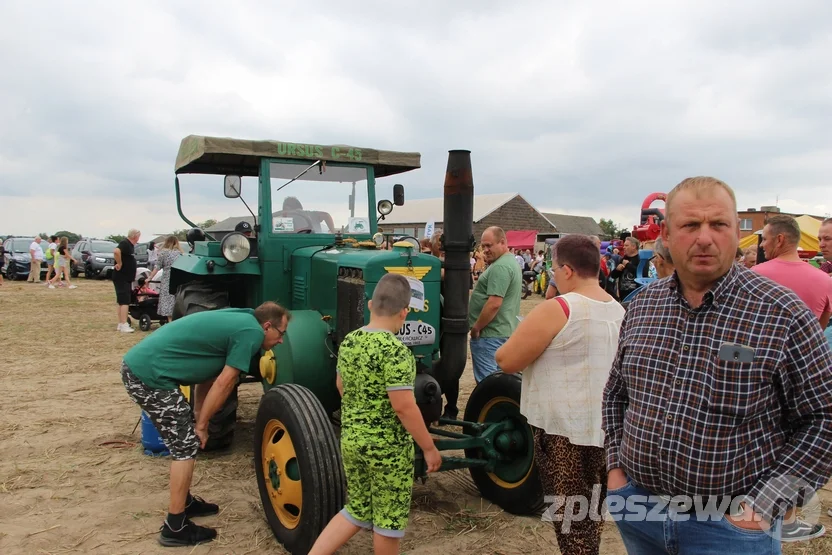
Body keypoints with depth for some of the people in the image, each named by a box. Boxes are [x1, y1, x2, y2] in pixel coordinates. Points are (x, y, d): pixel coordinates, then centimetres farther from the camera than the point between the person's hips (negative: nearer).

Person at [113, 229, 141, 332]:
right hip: (121, 278, -10)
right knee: (124, 301, -10)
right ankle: (124, 325, -10)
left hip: (127, 278, 10)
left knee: (122, 302, 13)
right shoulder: (125, 243, -16)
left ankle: (120, 324, 18)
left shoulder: (130, 245, 14)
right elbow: (116, 251, -37)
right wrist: (119, 263, -25)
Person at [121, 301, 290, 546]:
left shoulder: (239, 321, 17)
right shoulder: (251, 331, -11)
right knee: (186, 445, -1)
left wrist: (198, 417, 14)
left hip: (139, 364, 10)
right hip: (148, 374, -10)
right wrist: (201, 424, -1)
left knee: (186, 437, 20)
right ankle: (175, 527, 8)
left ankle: (184, 501, 33)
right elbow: (224, 383, -11)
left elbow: (208, 372, 18)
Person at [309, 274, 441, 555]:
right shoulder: (395, 350, -22)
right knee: (389, 517, 12)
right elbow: (403, 406, -23)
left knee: (356, 511, 22)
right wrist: (429, 448, -13)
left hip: (351, 440, 7)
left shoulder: (348, 341, 2)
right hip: (387, 446, -7)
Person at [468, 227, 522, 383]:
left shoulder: (499, 267, -20)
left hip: (490, 334, -11)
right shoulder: (511, 261, 14)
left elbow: (494, 304, -26)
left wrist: (476, 327, -17)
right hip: (504, 332, 11)